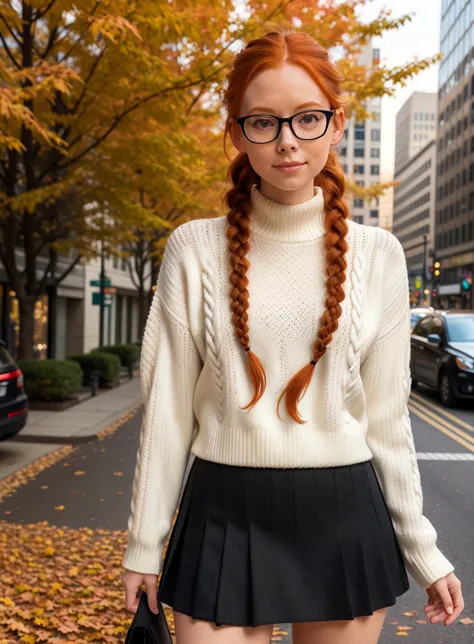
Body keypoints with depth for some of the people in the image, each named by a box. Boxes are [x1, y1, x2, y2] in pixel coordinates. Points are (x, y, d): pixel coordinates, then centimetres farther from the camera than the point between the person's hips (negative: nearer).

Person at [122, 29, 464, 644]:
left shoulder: (377, 254, 0)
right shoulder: (196, 248, -3)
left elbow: (385, 416, 5)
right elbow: (168, 410, 0)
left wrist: (421, 546, 7)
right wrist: (145, 541, 3)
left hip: (343, 517, 2)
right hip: (225, 515, -1)